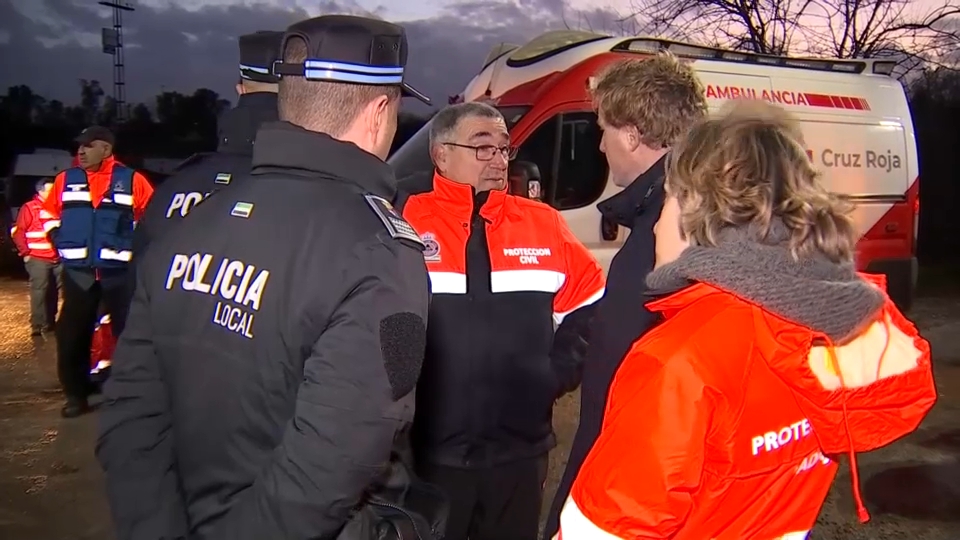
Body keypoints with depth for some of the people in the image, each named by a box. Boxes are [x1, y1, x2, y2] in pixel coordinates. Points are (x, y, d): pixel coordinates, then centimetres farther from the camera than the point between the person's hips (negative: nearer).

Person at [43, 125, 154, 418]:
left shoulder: (132, 180, -3)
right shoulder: (65, 180, 5)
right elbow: (50, 214, 17)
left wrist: (135, 246, -1)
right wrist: (63, 244, 8)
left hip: (119, 270, -2)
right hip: (77, 271, 3)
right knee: (71, 334, 7)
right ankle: (76, 394, 20)